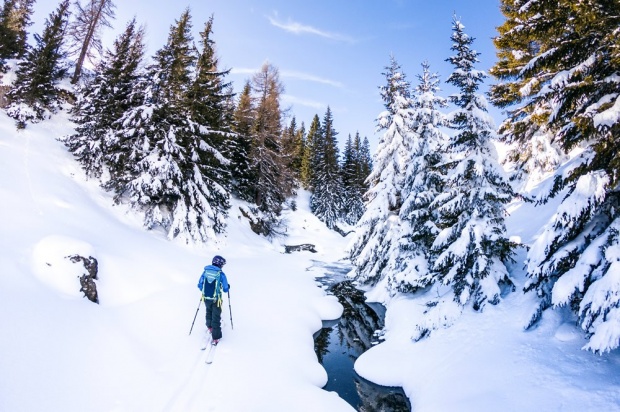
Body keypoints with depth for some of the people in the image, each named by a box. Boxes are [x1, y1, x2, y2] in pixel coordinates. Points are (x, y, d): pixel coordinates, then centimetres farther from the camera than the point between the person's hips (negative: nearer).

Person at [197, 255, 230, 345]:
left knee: (209, 312, 32)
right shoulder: (221, 274, -17)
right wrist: (228, 286, 12)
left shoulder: (205, 271, -5)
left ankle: (210, 327, 51)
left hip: (206, 298, 4)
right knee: (216, 317, 9)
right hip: (216, 300, -4)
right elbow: (225, 289, -11)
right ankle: (215, 338, 13)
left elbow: (200, 285, 2)